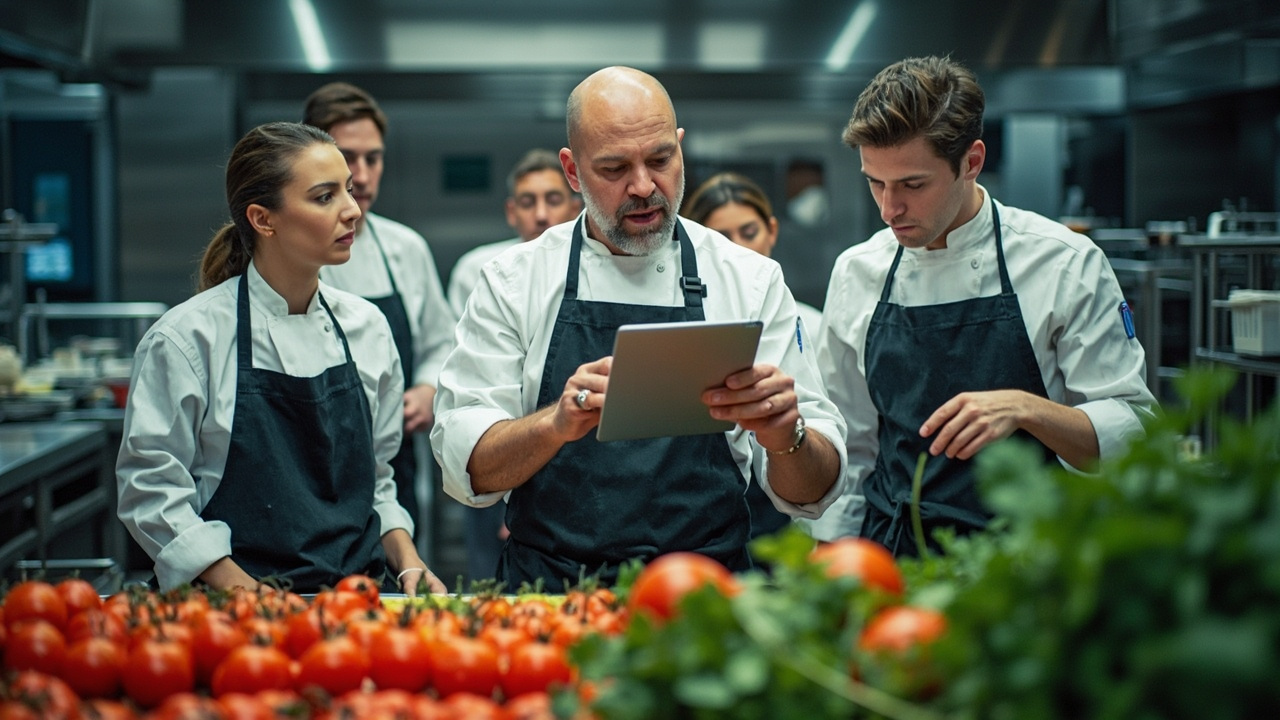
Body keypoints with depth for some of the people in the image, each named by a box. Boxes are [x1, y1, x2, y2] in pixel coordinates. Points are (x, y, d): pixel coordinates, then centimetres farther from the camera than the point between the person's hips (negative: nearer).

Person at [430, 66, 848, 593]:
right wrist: (559, 423, -19)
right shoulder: (515, 281, 6)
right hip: (550, 596, -1)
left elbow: (813, 490, 3)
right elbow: (466, 465, -1)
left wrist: (785, 437, -18)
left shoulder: (752, 282, 6)